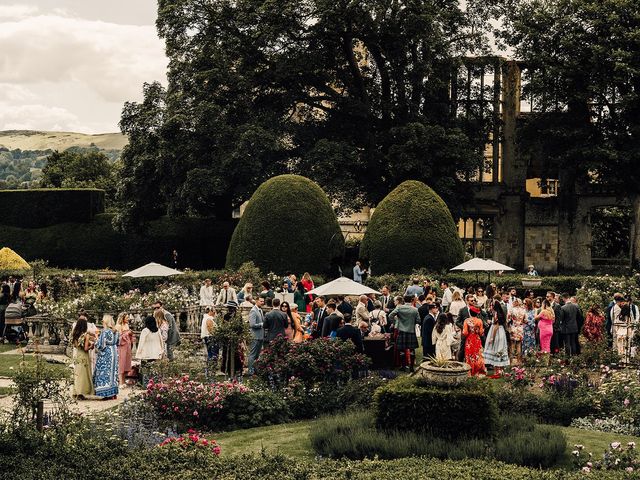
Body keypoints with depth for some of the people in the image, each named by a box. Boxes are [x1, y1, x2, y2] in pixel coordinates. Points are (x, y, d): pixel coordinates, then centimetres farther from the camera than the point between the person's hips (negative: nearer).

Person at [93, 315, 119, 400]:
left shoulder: (104, 331, -16)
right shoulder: (115, 331, 6)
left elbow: (101, 344, -15)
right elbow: (117, 343, 14)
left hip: (105, 354, -8)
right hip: (114, 352, 8)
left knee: (105, 372, -2)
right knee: (113, 371, 13)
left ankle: (108, 394, -3)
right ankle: (114, 393, 16)